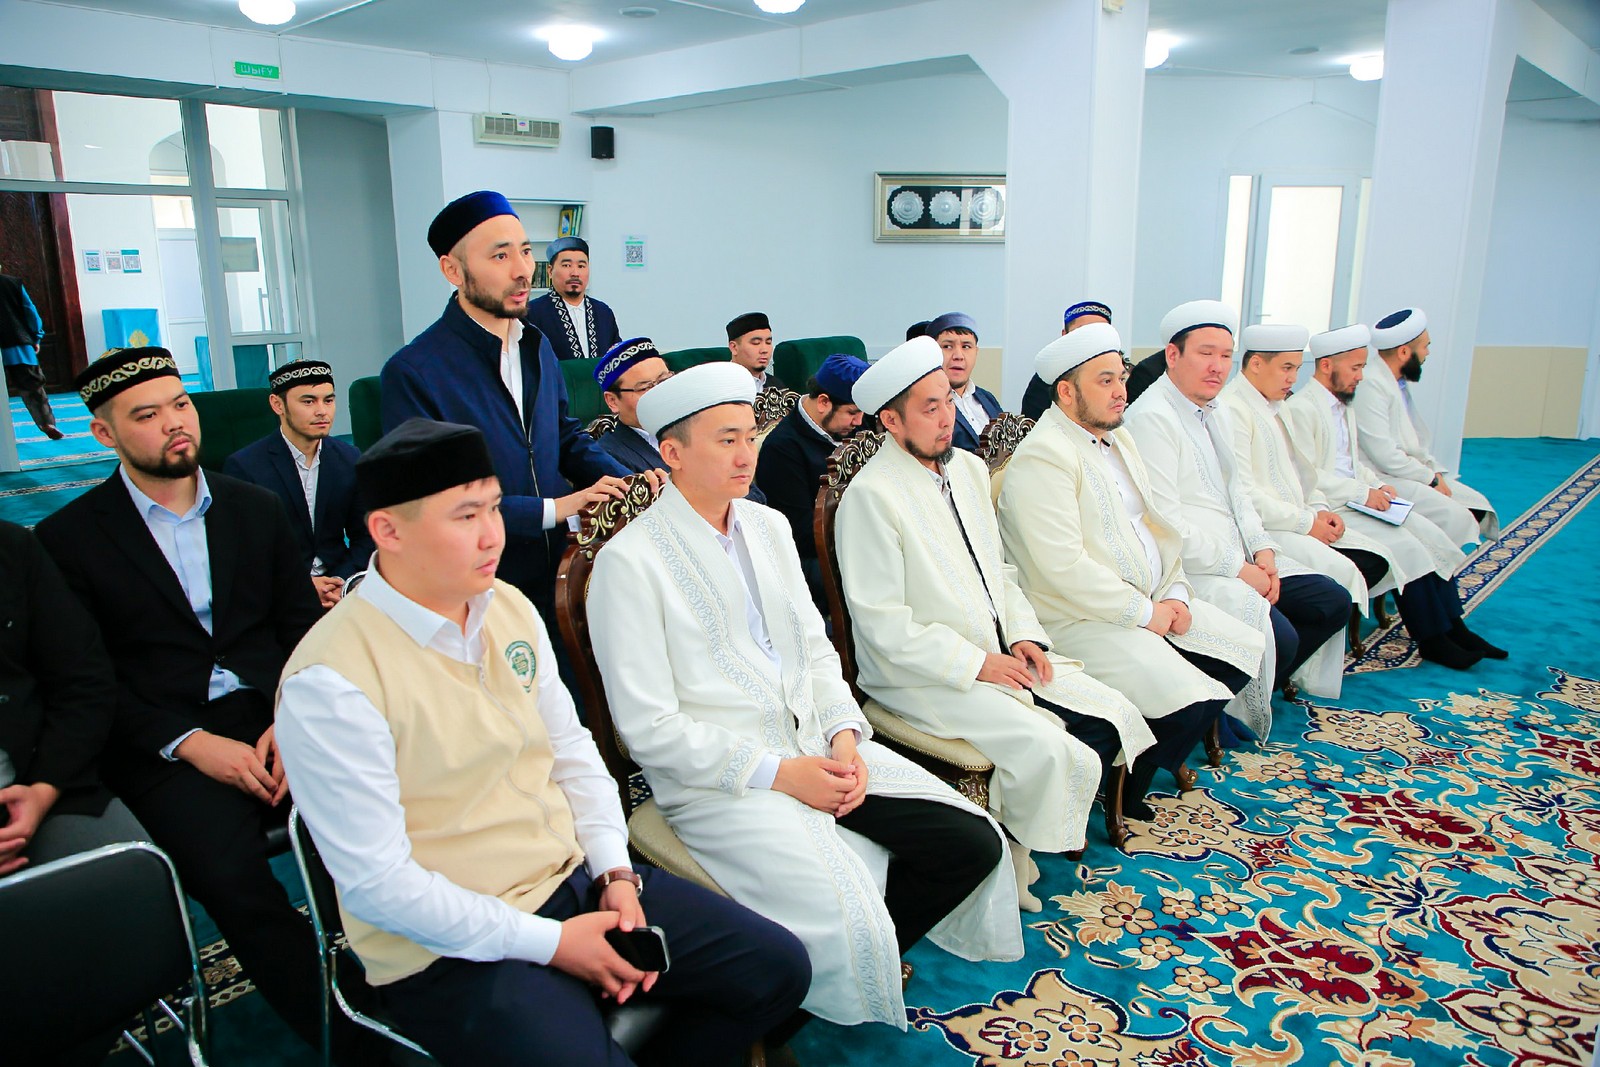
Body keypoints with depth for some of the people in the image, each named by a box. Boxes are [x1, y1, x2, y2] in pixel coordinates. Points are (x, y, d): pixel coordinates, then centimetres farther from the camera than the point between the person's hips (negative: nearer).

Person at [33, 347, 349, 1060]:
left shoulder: (257, 509, 14)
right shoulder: (69, 538, 5)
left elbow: (304, 628, 11)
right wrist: (192, 743, -14)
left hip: (275, 719, 3)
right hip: (164, 747, -2)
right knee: (229, 873, -29)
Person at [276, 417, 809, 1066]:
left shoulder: (509, 608, 2)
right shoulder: (329, 683, -19)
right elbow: (377, 884, -18)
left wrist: (615, 873, -3)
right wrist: (551, 943, -17)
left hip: (576, 878, 7)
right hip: (452, 951, -6)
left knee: (777, 969, 1)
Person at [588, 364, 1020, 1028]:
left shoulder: (768, 526, 11)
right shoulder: (629, 561, -12)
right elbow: (648, 728, -14)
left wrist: (844, 734, -2)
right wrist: (775, 773, -16)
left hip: (816, 748, 7)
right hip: (718, 781, -7)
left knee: (973, 845, -5)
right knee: (844, 918, -26)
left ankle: (860, 958, 14)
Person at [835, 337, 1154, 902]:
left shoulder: (970, 468, 10)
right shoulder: (871, 495, -16)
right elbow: (883, 625, -18)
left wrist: (1024, 636, 1)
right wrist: (975, 663, -17)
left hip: (999, 655, 8)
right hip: (923, 676, -8)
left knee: (1113, 718, -4)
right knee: (1045, 750, -23)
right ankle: (1010, 866, 3)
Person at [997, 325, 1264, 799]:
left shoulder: (1118, 439, 14)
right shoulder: (1043, 457, -18)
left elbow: (1154, 521, 17)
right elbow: (1064, 567, -24)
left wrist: (1175, 594, 1)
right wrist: (1144, 612, -16)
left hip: (1151, 604, 10)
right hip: (1080, 620, -10)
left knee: (1249, 650, 5)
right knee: (1188, 702, -22)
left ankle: (1167, 747, 20)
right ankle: (1122, 794, 5)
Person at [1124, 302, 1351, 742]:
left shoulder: (1214, 410, 16)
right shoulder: (1152, 417, -16)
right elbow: (1165, 525, -21)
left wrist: (1262, 550, 3)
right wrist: (1238, 569, -16)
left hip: (1239, 558, 10)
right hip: (1190, 568, -10)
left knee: (1333, 602, 4)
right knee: (1278, 634, -24)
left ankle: (1248, 692, 10)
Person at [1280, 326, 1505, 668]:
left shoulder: (1344, 405, 18)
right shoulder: (1300, 409, -12)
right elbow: (1306, 476, -18)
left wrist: (1378, 486, 5)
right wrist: (1363, 493, -17)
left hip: (1356, 500, 9)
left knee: (1431, 536, -6)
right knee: (1404, 545, -20)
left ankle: (1453, 627, 1)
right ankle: (1432, 640, -7)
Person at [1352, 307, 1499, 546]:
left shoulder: (1400, 383, 13)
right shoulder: (1371, 385, -19)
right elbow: (1384, 456, -22)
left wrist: (1436, 472, 4)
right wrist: (1432, 478, -11)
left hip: (1409, 470, 10)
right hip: (1383, 479, -10)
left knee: (1477, 505, 5)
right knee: (1456, 516, -20)